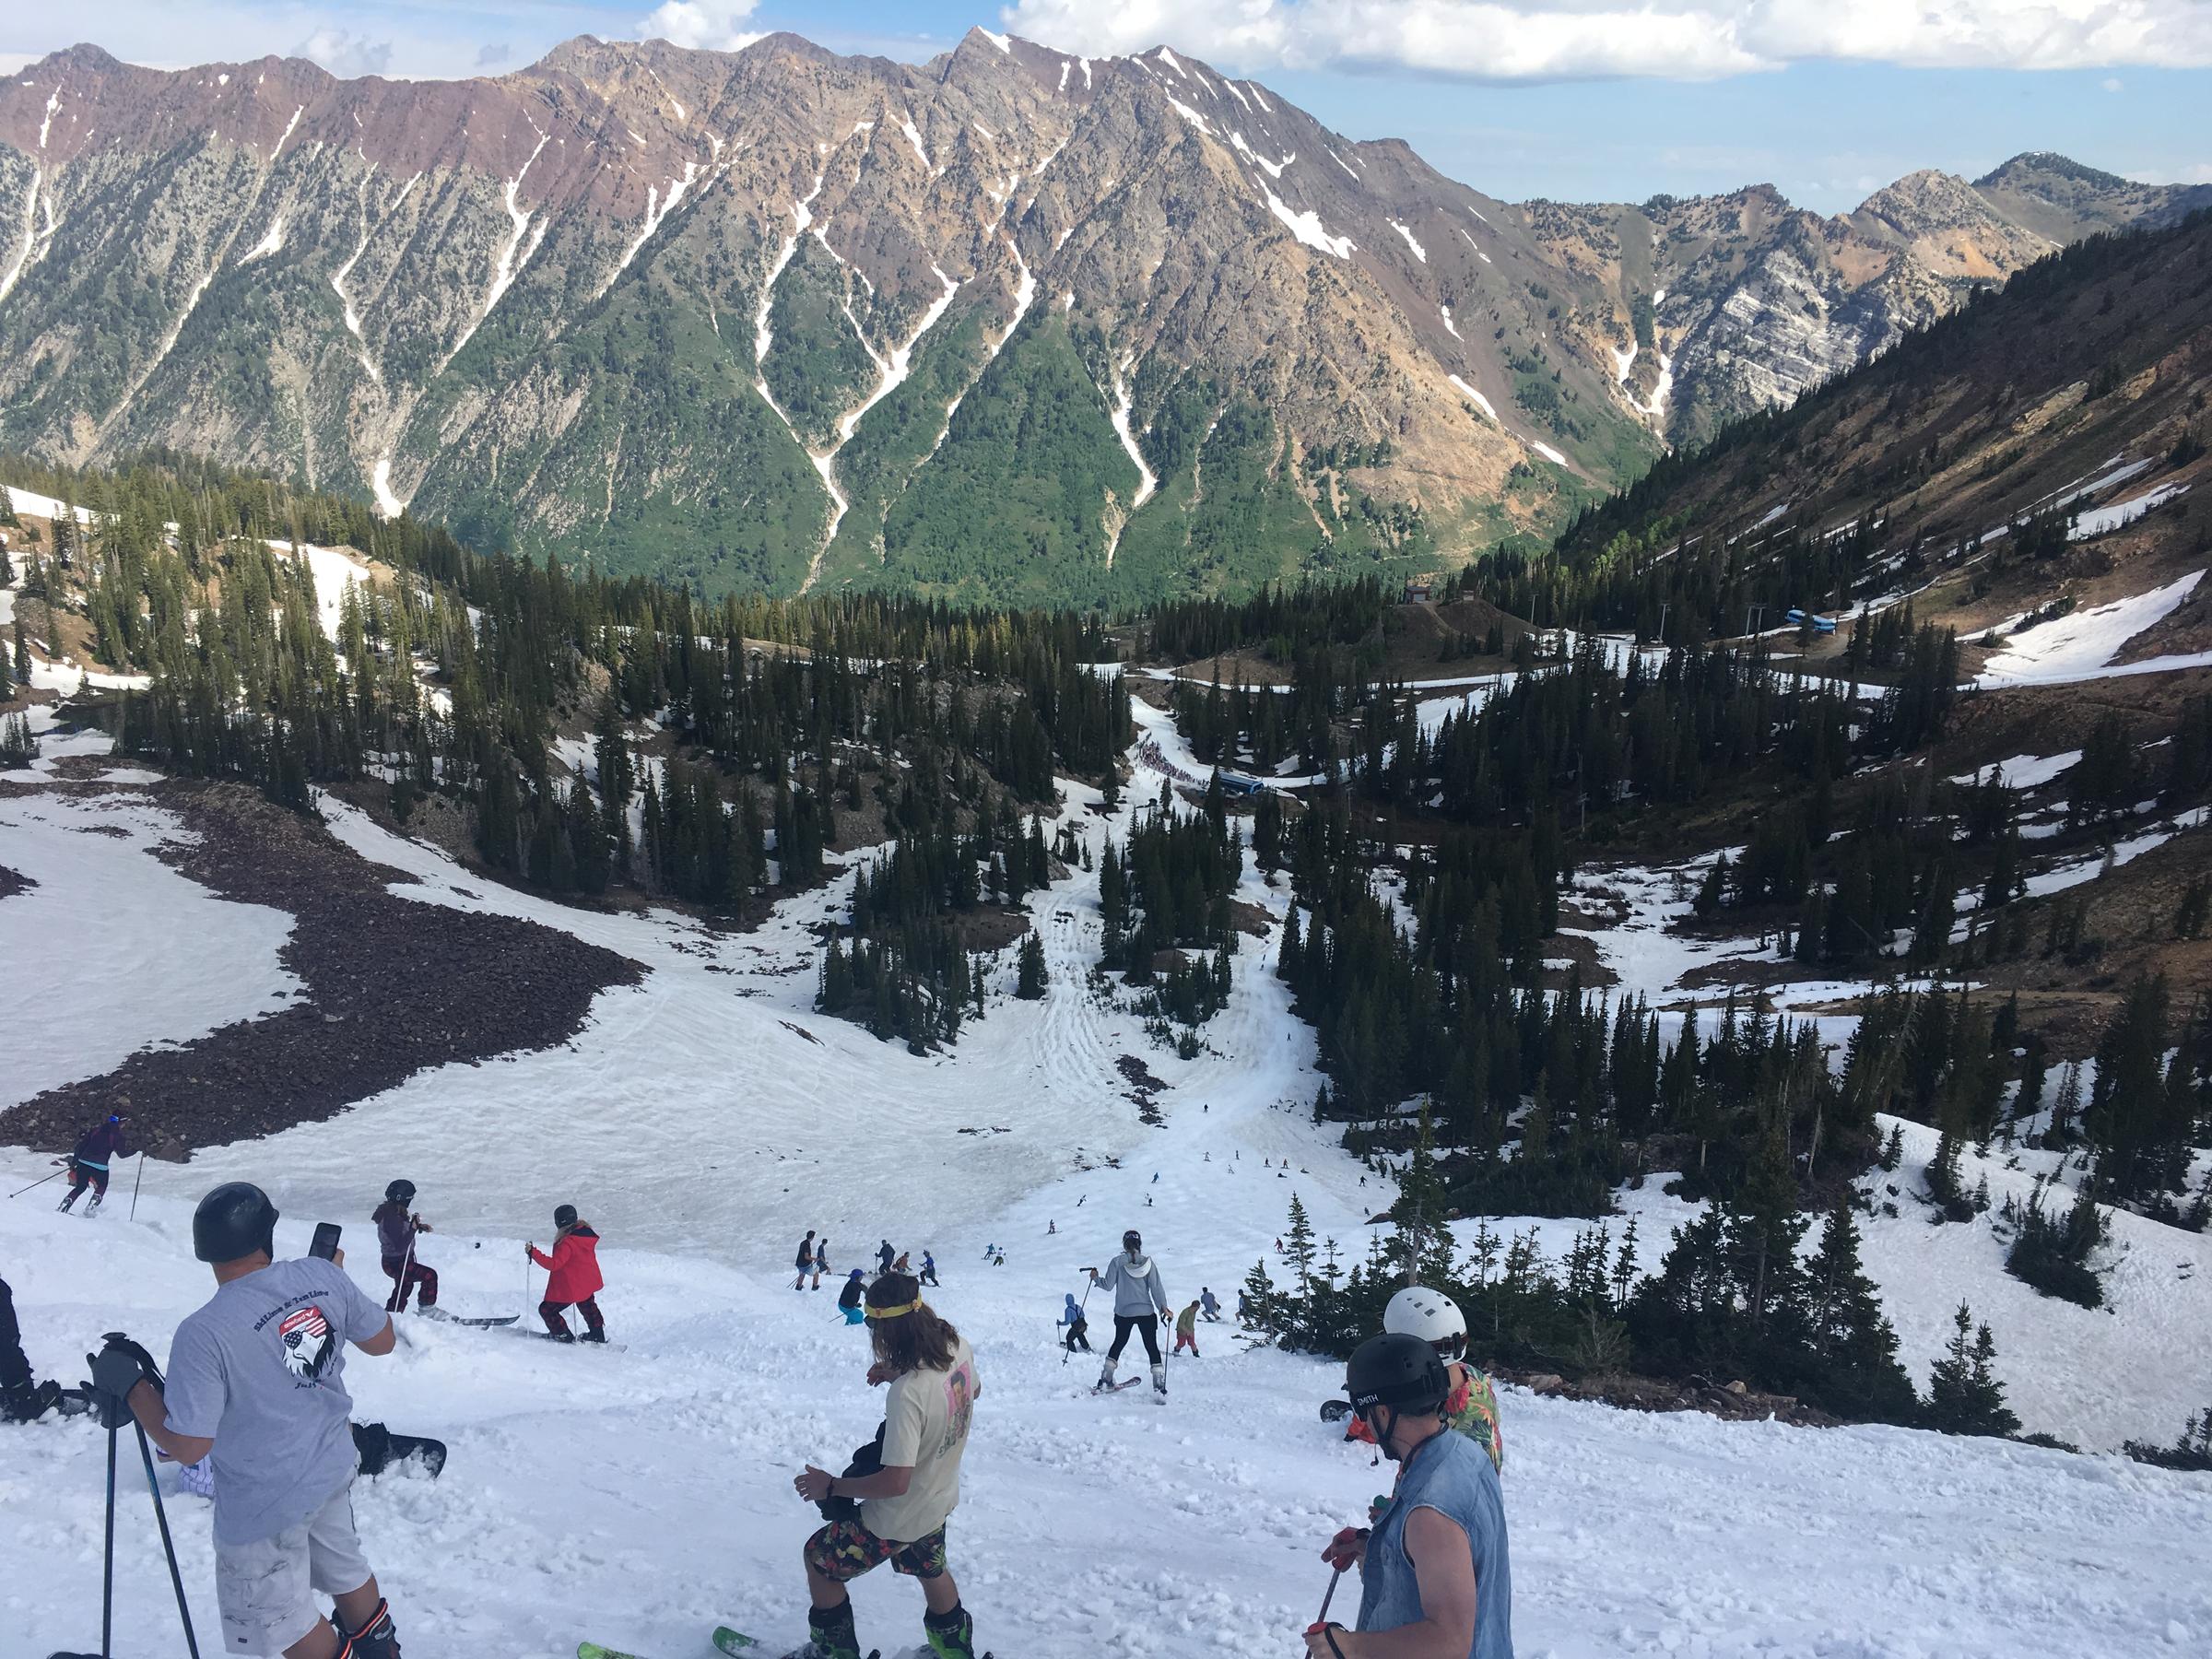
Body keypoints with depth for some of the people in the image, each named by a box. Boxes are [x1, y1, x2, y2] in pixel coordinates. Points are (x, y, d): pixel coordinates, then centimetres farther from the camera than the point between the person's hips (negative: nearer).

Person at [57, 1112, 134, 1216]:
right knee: (101, 1188, 21)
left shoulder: (96, 1128, 11)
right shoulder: (116, 1134, -2)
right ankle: (90, 1209, 7)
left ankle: (63, 1207, 8)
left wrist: (74, 1161, 16)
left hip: (84, 1162, 4)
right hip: (100, 1166, -4)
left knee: (80, 1187, 21)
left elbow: (81, 1144, 11)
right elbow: (122, 1153, -1)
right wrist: (136, 1149, 14)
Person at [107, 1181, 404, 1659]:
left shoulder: (202, 1333, -27)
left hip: (264, 1503, -6)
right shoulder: (321, 1275, -14)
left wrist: (129, 1382, -10)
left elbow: (188, 1446, -21)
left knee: (280, 1616, 17)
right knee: (343, 1568, 30)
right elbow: (382, 1340, 2)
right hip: (333, 1468, 6)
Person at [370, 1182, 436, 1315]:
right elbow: (401, 1245, -32)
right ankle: (427, 1309, 3)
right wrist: (413, 1228, -35)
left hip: (400, 1260, 10)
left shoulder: (393, 1212, 1)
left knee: (404, 1288, 26)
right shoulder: (391, 1218, -30)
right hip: (396, 1264, -10)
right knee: (430, 1275, -10)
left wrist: (419, 1226, 7)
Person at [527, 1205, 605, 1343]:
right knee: (588, 1307, 33)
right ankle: (598, 1335, 41)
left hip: (571, 1288, -9)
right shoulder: (586, 1232, -4)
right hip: (588, 1283, 9)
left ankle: (564, 1336, 14)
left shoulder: (567, 1243, -30)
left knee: (546, 1310, 7)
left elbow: (554, 1264, -32)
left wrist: (533, 1252, -32)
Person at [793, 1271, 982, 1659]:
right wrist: (899, 1374, 1)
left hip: (897, 1521, -7)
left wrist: (830, 1486, -20)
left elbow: (894, 1482, -35)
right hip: (939, 1502, 7)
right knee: (930, 1570, 35)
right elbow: (973, 1391, 8)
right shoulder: (959, 1349, -16)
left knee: (819, 1560, 19)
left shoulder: (907, 1394, -39)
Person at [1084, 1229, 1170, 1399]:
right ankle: (1159, 1385, -5)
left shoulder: (1117, 1262, -6)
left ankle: (1106, 1380, 19)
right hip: (1145, 1311, -1)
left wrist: (1096, 1278, 13)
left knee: (1119, 1343, 21)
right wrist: (1163, 1307, 0)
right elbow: (1156, 1288, -7)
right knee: (1152, 1347, 6)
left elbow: (1108, 1285, -5)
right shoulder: (1148, 1263, -5)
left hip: (1123, 1313, 1)